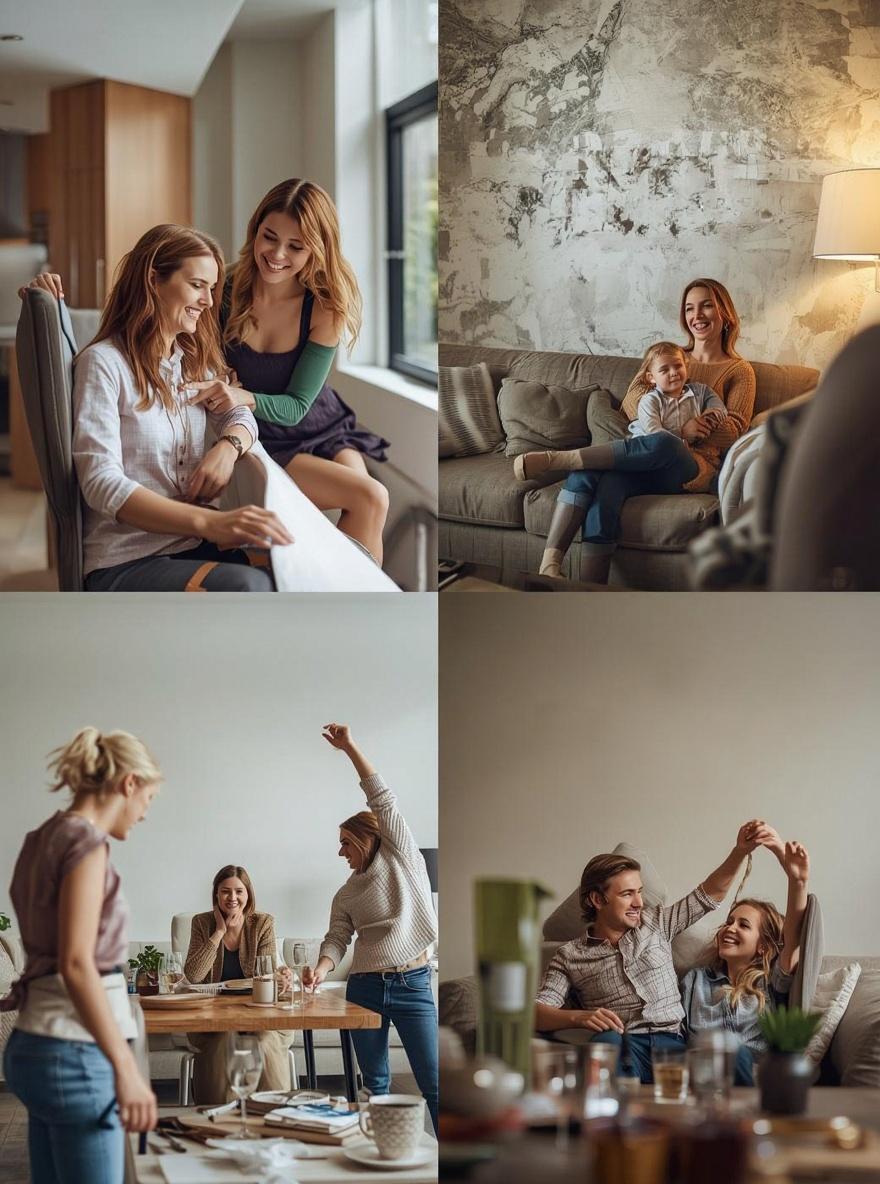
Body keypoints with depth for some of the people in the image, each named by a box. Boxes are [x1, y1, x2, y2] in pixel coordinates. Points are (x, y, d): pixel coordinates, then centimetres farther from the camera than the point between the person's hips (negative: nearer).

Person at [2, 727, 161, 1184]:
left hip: (37, 1042, 10)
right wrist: (126, 1069, -24)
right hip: (75, 1050, -10)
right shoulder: (85, 843, -13)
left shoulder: (43, 840, 14)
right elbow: (76, 963, -21)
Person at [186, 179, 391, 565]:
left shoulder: (326, 308, -10)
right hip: (262, 443, -2)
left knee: (369, 504, -27)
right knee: (370, 497, -24)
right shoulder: (225, 291, -14)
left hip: (323, 431, 2)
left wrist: (246, 399, -32)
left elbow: (297, 406, -10)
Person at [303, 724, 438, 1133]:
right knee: (374, 1082, 6)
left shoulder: (403, 858, 5)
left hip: (412, 984, -4)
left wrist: (350, 748, -9)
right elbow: (337, 938, 2)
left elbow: (383, 801, -3)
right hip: (364, 987, 4)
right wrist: (322, 968, -20)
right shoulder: (346, 895, 14)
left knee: (433, 1083, -8)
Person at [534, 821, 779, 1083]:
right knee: (607, 1040, -42)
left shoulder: (656, 924, 25)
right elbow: (537, 1011, 3)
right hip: (624, 1047, -2)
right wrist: (579, 1017, -18)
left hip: (672, 1044, 3)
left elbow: (710, 894, 27)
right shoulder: (569, 956, 14)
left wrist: (740, 851, 10)